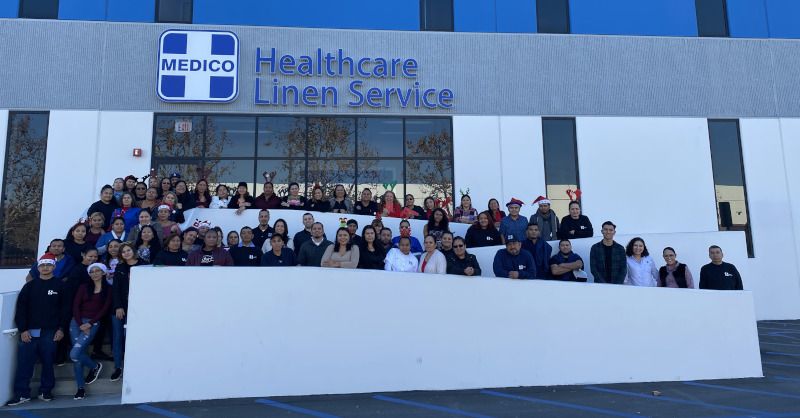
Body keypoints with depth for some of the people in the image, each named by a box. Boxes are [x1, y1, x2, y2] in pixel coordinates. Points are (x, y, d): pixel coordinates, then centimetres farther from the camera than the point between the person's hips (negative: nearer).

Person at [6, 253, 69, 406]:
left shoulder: (60, 285, 5)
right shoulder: (30, 286, 10)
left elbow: (64, 308, 3)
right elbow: (21, 308, 6)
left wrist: (61, 328, -4)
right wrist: (23, 329, -3)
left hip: (50, 332, -2)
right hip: (29, 332, 2)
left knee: (48, 362, 3)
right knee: (24, 362, -1)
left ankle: (45, 391, 15)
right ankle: (21, 394, 9)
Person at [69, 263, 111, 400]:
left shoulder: (108, 289, 5)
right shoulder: (84, 287, 11)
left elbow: (105, 309, -2)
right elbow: (75, 306, 3)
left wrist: (89, 324, -10)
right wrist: (81, 325, -9)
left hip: (92, 324, -3)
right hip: (76, 322, 3)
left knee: (75, 354, -16)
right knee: (77, 354, 1)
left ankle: (95, 366, 12)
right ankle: (80, 388, 11)